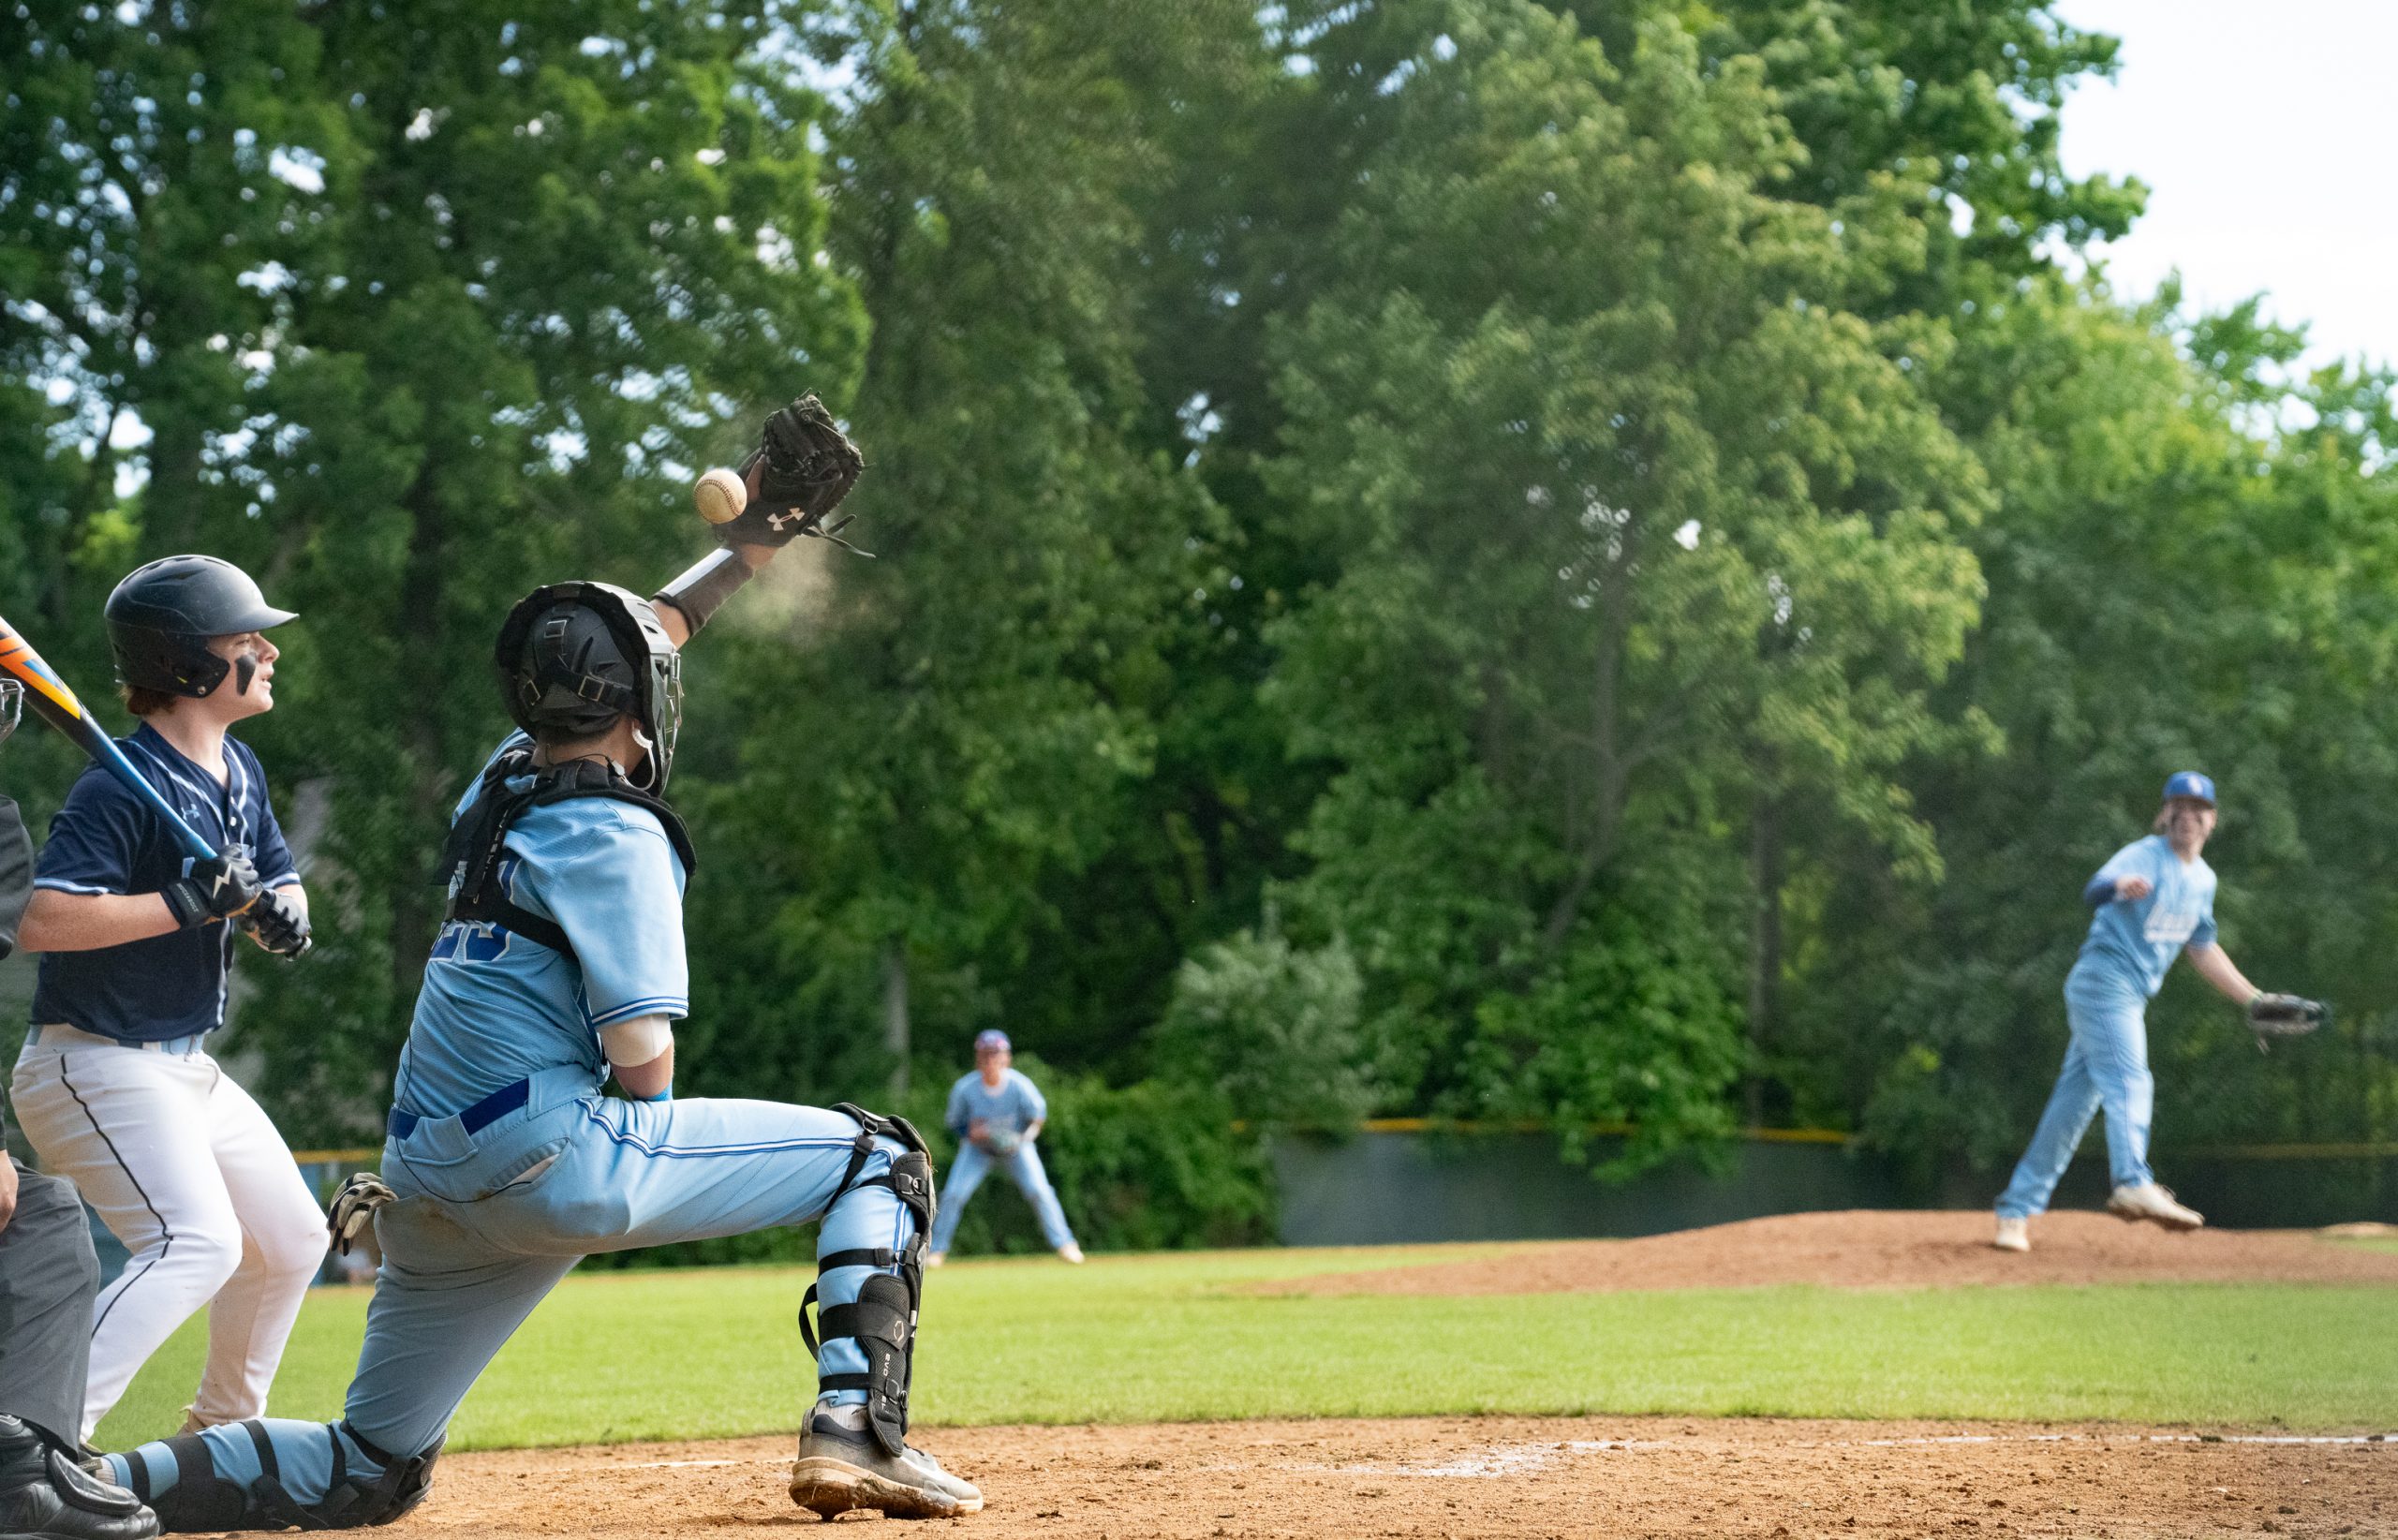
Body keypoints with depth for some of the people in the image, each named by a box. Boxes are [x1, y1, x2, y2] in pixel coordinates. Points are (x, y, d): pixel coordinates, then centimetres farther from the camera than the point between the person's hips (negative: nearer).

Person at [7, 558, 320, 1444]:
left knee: (291, 1239, 18)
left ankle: (221, 1428, 36)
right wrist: (187, 902, -31)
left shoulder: (237, 771, 8)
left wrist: (277, 913, -9)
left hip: (184, 1068, 10)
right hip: (97, 1065, -10)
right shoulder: (121, 789, -20)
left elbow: (283, 894, 15)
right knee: (198, 1242, -27)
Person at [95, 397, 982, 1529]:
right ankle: (855, 1431, -10)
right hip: (558, 1159, -8)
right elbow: (642, 1064, -16)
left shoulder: (502, 781, 15)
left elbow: (628, 640, 34)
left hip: (430, 1183, 8)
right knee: (880, 1160, 6)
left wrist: (744, 547, 38)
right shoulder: (614, 834, -9)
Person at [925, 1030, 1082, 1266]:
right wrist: (972, 1134, -28)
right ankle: (937, 1249, 5)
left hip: (1016, 1144, 0)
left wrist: (1024, 1137, -27)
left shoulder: (1019, 1085, -25)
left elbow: (1038, 1115, -10)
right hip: (977, 1147, 0)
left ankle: (1063, 1243, 0)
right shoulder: (965, 1088, -23)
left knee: (1038, 1191, -14)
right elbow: (954, 1122, -8)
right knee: (954, 1193, -11)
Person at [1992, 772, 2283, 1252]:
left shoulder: (2203, 879, 15)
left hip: (2132, 996, 8)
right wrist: (2120, 886, -55)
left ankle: (2017, 1211, 9)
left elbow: (2201, 949, 27)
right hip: (2104, 978, -8)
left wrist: (2252, 998, 26)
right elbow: (2094, 891, -32)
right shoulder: (2145, 856, -12)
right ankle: (2133, 1184, -44)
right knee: (2128, 1082, -25)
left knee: (2074, 1102, 7)